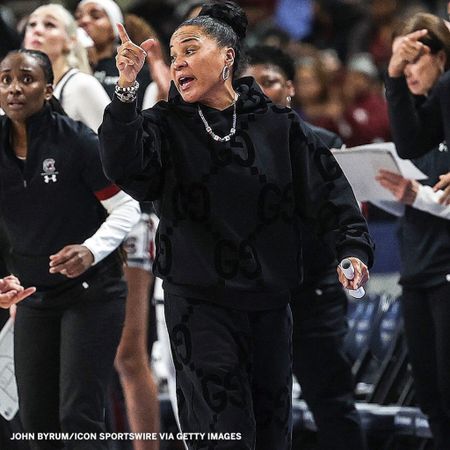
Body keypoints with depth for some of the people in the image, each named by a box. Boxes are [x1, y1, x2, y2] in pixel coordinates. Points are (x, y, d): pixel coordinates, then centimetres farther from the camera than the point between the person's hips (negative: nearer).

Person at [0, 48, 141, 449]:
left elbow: (126, 208, -11)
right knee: (36, 418, 7)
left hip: (92, 292, -5)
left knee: (78, 416, -13)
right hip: (34, 294, 5)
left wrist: (91, 250, -28)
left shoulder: (76, 141, -14)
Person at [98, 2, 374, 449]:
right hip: (199, 305, -2)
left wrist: (352, 246, -17)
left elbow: (327, 188, -1)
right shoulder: (166, 125, 0)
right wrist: (126, 90, -31)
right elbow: (124, 168, -19)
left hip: (269, 303, 2)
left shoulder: (279, 124, 4)